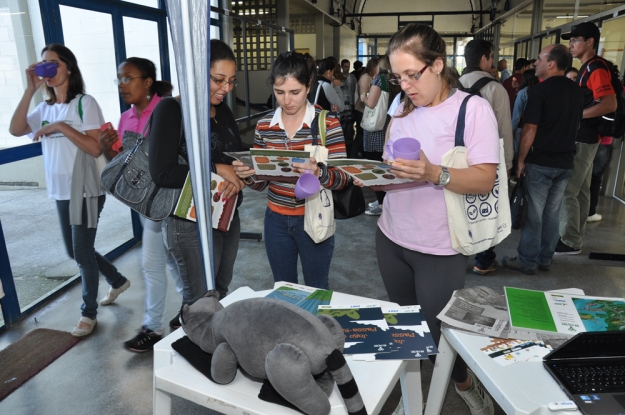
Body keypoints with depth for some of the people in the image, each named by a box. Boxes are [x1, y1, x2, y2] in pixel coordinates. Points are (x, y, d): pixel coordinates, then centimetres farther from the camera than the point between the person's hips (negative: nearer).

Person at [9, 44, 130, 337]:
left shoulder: (85, 103, -10)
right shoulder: (46, 108, 10)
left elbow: (96, 148, -18)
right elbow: (16, 130, -7)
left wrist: (61, 127, -22)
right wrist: (30, 89, -9)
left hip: (85, 192, -7)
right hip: (61, 192, 7)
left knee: (83, 253, 1)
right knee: (75, 252, 17)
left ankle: (89, 312, 19)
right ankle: (118, 281, 38)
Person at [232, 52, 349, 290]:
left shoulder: (327, 122, -11)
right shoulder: (264, 125, 0)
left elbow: (342, 178, -16)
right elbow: (262, 181, 4)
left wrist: (319, 173, -37)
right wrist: (248, 175, -18)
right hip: (276, 220, 4)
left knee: (317, 291, 14)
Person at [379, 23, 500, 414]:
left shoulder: (474, 108, -12)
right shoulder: (403, 111, 6)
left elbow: (484, 179, -17)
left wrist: (434, 174, -33)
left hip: (439, 248, -5)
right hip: (391, 236, 5)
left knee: (438, 328, 10)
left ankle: (464, 381, 41)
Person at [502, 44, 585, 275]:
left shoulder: (540, 90, -15)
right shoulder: (576, 91, 8)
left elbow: (530, 130, -17)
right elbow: (576, 125, 18)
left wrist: (521, 159, -9)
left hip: (541, 161, -6)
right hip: (565, 162, 7)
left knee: (534, 213, 1)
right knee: (552, 213, 13)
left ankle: (527, 261, 9)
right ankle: (545, 258, 22)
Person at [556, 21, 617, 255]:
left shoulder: (596, 68, -15)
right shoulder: (587, 68, 15)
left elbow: (610, 104, -25)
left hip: (582, 139, -10)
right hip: (581, 138, 10)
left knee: (566, 191, -7)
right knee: (580, 190, 13)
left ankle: (570, 242, 2)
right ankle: (575, 237, 22)